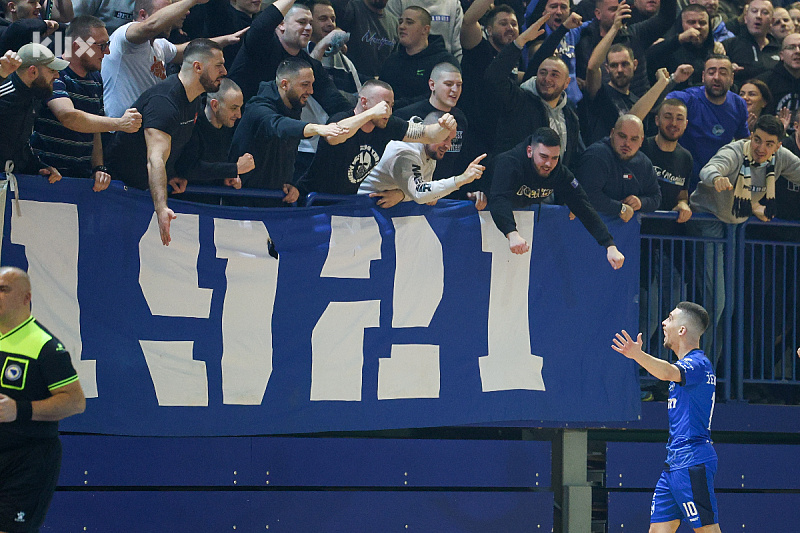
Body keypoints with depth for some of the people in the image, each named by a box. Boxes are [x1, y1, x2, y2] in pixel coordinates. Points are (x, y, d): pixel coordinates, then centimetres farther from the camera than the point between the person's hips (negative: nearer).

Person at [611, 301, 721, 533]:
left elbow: (668, 372, -37)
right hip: (674, 463, 10)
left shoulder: (698, 363, -14)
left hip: (692, 462, -10)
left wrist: (638, 355, -51)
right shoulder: (687, 364, 18)